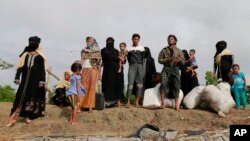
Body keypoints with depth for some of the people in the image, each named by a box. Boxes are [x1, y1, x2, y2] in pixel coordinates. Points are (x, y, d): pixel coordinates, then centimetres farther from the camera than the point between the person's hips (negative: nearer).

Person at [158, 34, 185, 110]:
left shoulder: (178, 51, 13)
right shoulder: (164, 50, 11)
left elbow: (183, 61, 11)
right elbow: (159, 59, 4)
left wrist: (180, 60, -12)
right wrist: (167, 59, -12)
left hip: (175, 69, 1)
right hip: (166, 69, -1)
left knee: (176, 86, -4)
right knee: (164, 84, -15)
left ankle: (176, 104, 3)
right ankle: (162, 103, -12)